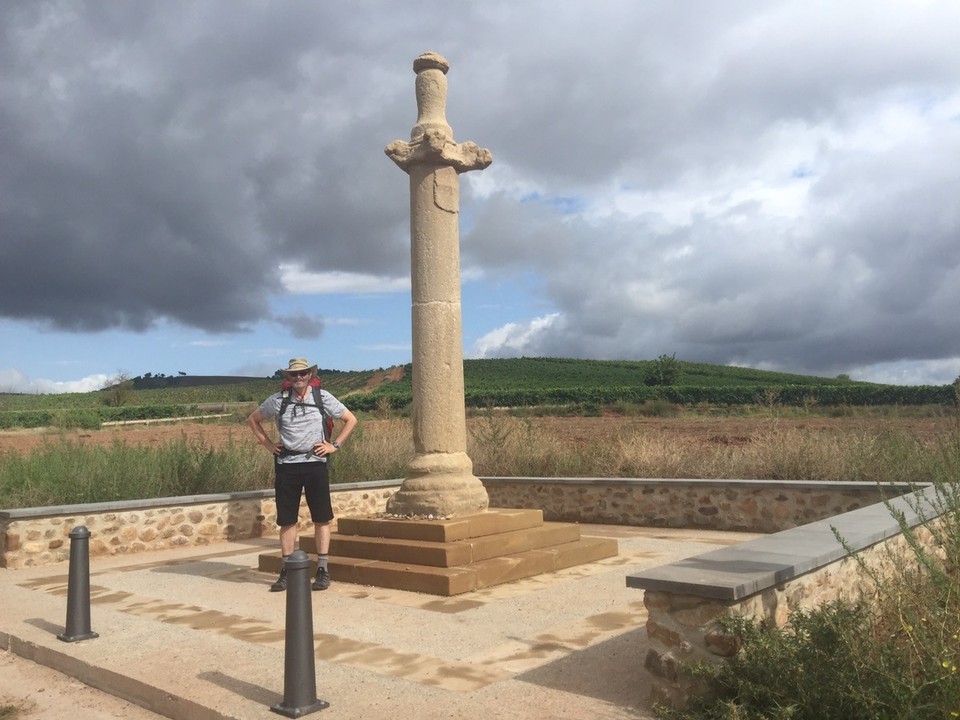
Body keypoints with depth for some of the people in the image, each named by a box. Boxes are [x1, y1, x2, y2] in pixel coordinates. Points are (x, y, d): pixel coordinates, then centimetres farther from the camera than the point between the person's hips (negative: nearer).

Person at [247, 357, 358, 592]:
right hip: (286, 465, 1)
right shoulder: (278, 400, 4)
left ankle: (322, 570, 9)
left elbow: (351, 419, 9)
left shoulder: (323, 398, 1)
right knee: (287, 520, 5)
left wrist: (334, 445, 1)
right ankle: (286, 571, 14)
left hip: (315, 463, -1)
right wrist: (268, 444, 8)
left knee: (321, 518, 1)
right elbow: (253, 419, 18)